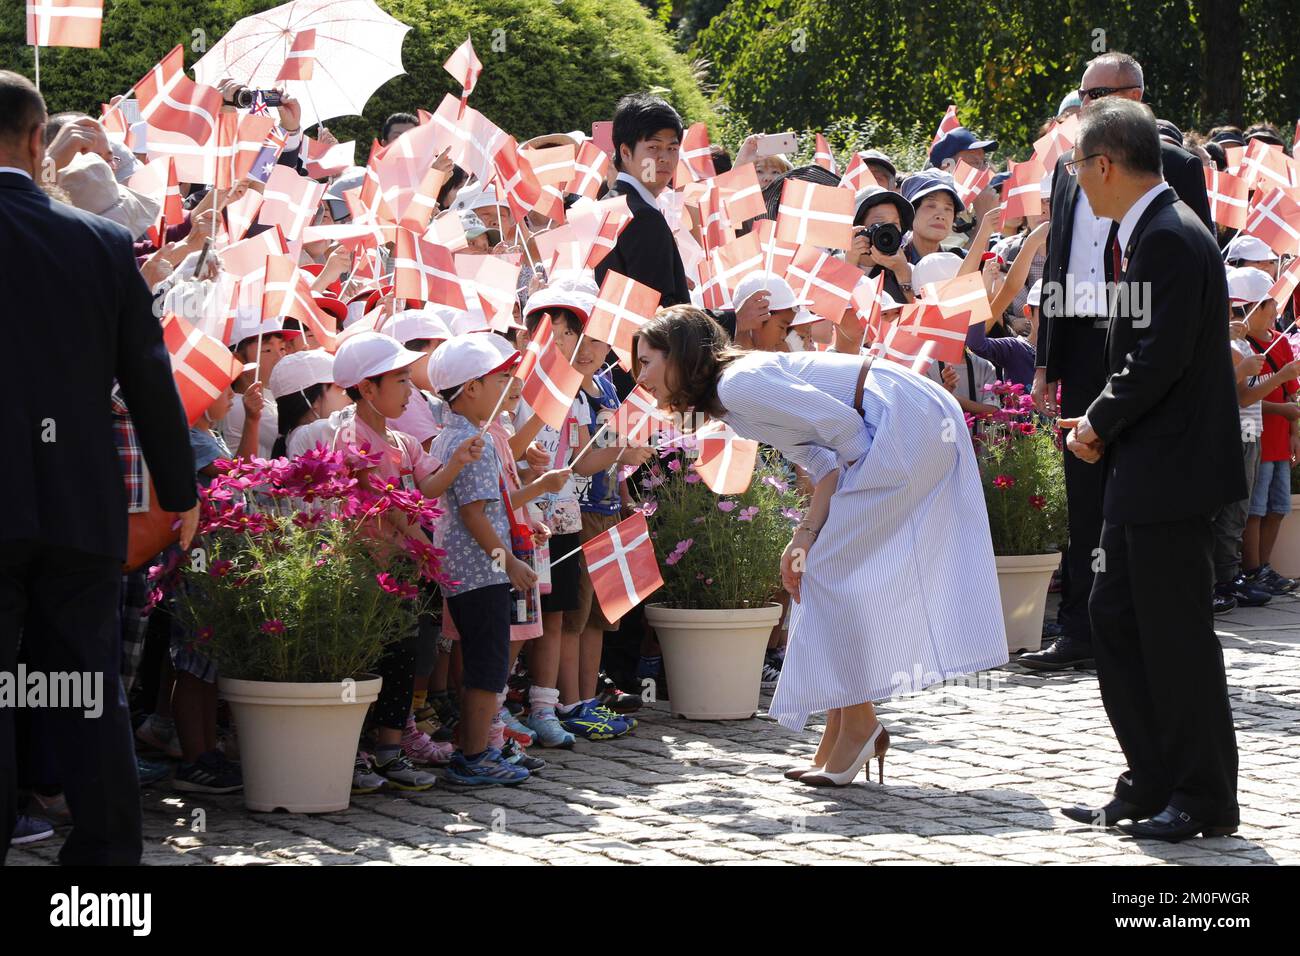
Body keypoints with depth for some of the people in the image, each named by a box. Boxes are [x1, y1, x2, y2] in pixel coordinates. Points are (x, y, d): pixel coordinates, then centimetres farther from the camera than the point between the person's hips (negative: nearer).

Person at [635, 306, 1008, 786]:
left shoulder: (738, 385, -14)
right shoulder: (730, 404, 16)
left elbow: (839, 422, -17)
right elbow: (822, 461, 12)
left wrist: (863, 489, -1)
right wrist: (807, 534, -1)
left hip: (908, 419, -10)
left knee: (833, 569, -7)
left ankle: (858, 725, -1)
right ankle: (841, 734, 14)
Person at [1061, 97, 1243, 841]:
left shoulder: (1171, 237, -18)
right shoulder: (1151, 232, 14)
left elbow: (1160, 360, -23)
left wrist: (1100, 425, -10)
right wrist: (1105, 429, 6)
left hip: (1172, 471, -10)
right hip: (1144, 472, 10)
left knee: (1177, 633, -3)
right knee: (1115, 615, 14)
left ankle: (1206, 799, 6)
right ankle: (1152, 783, 21)